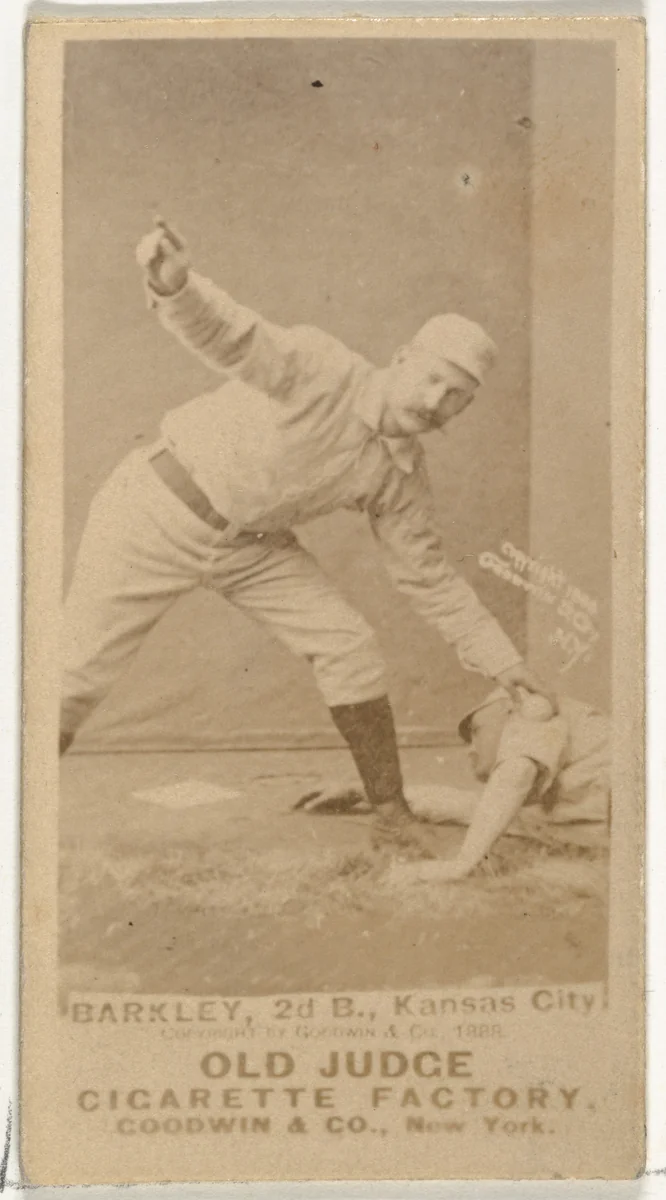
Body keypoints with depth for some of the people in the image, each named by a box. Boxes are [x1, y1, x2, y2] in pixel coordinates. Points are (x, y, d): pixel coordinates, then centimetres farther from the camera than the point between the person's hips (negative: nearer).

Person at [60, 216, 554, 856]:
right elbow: (232, 335, -38)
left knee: (347, 646, -5)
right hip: (161, 509, -6)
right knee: (76, 671, -7)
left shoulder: (401, 475, -3)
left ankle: (393, 812, 8)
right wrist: (176, 285, -61)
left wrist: (502, 660, 7)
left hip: (251, 544, 6)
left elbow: (428, 575, 7)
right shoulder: (322, 370, -23)